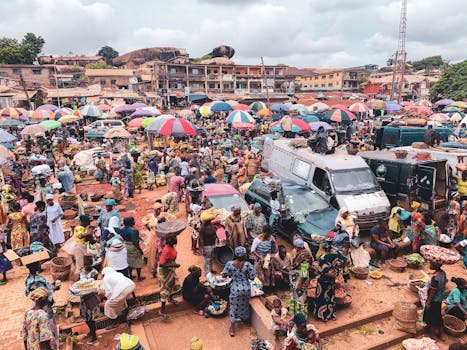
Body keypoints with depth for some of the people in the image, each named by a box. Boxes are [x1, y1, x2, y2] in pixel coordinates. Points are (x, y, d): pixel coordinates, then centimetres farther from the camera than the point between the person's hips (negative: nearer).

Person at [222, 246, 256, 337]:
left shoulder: (230, 264, -14)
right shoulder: (247, 264, -17)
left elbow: (224, 275, -7)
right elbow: (252, 277, -11)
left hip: (235, 289, 0)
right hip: (246, 288, 1)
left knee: (234, 307, 12)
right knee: (244, 305, 25)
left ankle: (232, 329, 18)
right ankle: (244, 319, 48)